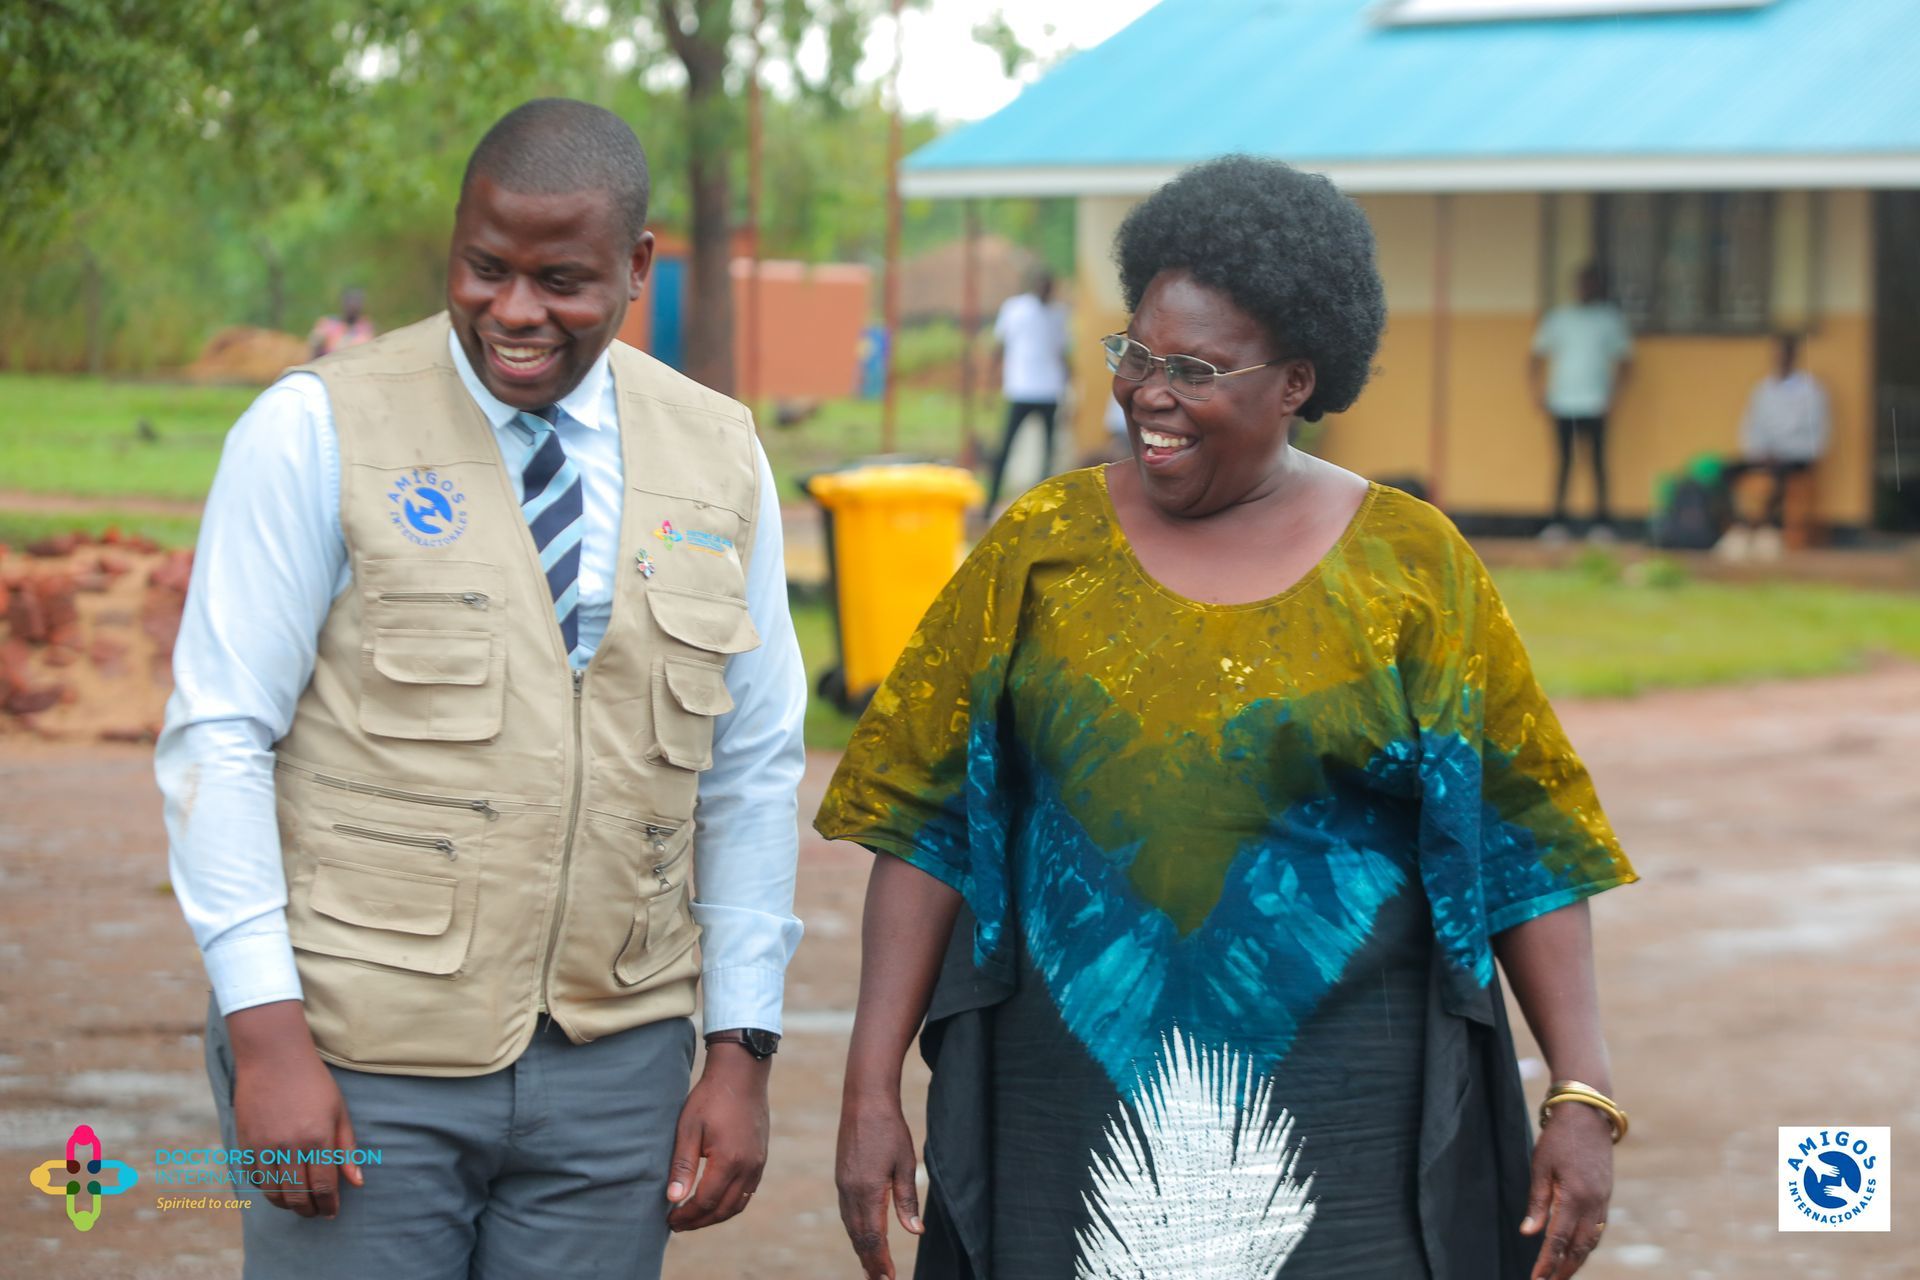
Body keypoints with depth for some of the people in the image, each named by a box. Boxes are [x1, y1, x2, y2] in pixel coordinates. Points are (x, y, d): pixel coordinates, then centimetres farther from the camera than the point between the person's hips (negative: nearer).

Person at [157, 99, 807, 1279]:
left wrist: (743, 1048, 6)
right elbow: (220, 739, -6)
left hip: (615, 1072, 3)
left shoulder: (721, 460, 7)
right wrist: (265, 1031, -12)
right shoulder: (320, 432, -4)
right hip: (360, 1064, -3)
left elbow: (753, 772, 11)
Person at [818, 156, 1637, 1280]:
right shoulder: (1047, 545, 5)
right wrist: (872, 1091, -2)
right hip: (1076, 1100, 1)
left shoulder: (1408, 566, 1)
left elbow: (1524, 848, 1)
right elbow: (926, 823, 4)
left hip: (1335, 1127, -1)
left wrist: (1584, 1101, -7)